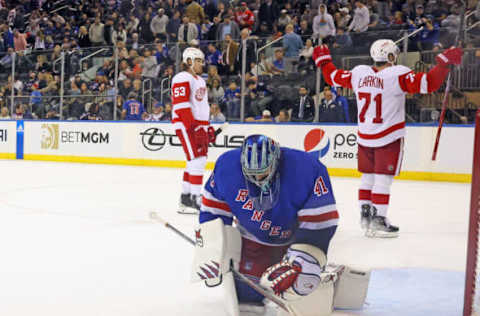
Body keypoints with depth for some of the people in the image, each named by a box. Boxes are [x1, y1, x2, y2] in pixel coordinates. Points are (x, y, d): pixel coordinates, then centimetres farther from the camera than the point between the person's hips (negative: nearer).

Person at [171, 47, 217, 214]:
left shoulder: (200, 80, 23)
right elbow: (181, 105, -19)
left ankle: (185, 198, 19)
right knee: (197, 160, -14)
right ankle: (195, 199, -10)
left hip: (199, 125, 10)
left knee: (197, 161, 11)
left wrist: (208, 127, 22)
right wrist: (192, 128, -24)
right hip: (186, 125, -10)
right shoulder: (182, 78, -10)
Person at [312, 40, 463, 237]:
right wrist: (444, 62, -15)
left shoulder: (358, 73, 1)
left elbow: (334, 77, 14)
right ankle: (377, 221, 2)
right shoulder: (398, 75, -15)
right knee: (383, 179, 0)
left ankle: (365, 214, 24)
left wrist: (323, 61, 30)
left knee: (367, 175, 17)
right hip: (389, 138, -5)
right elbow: (428, 83, -23)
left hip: (364, 137, 6)